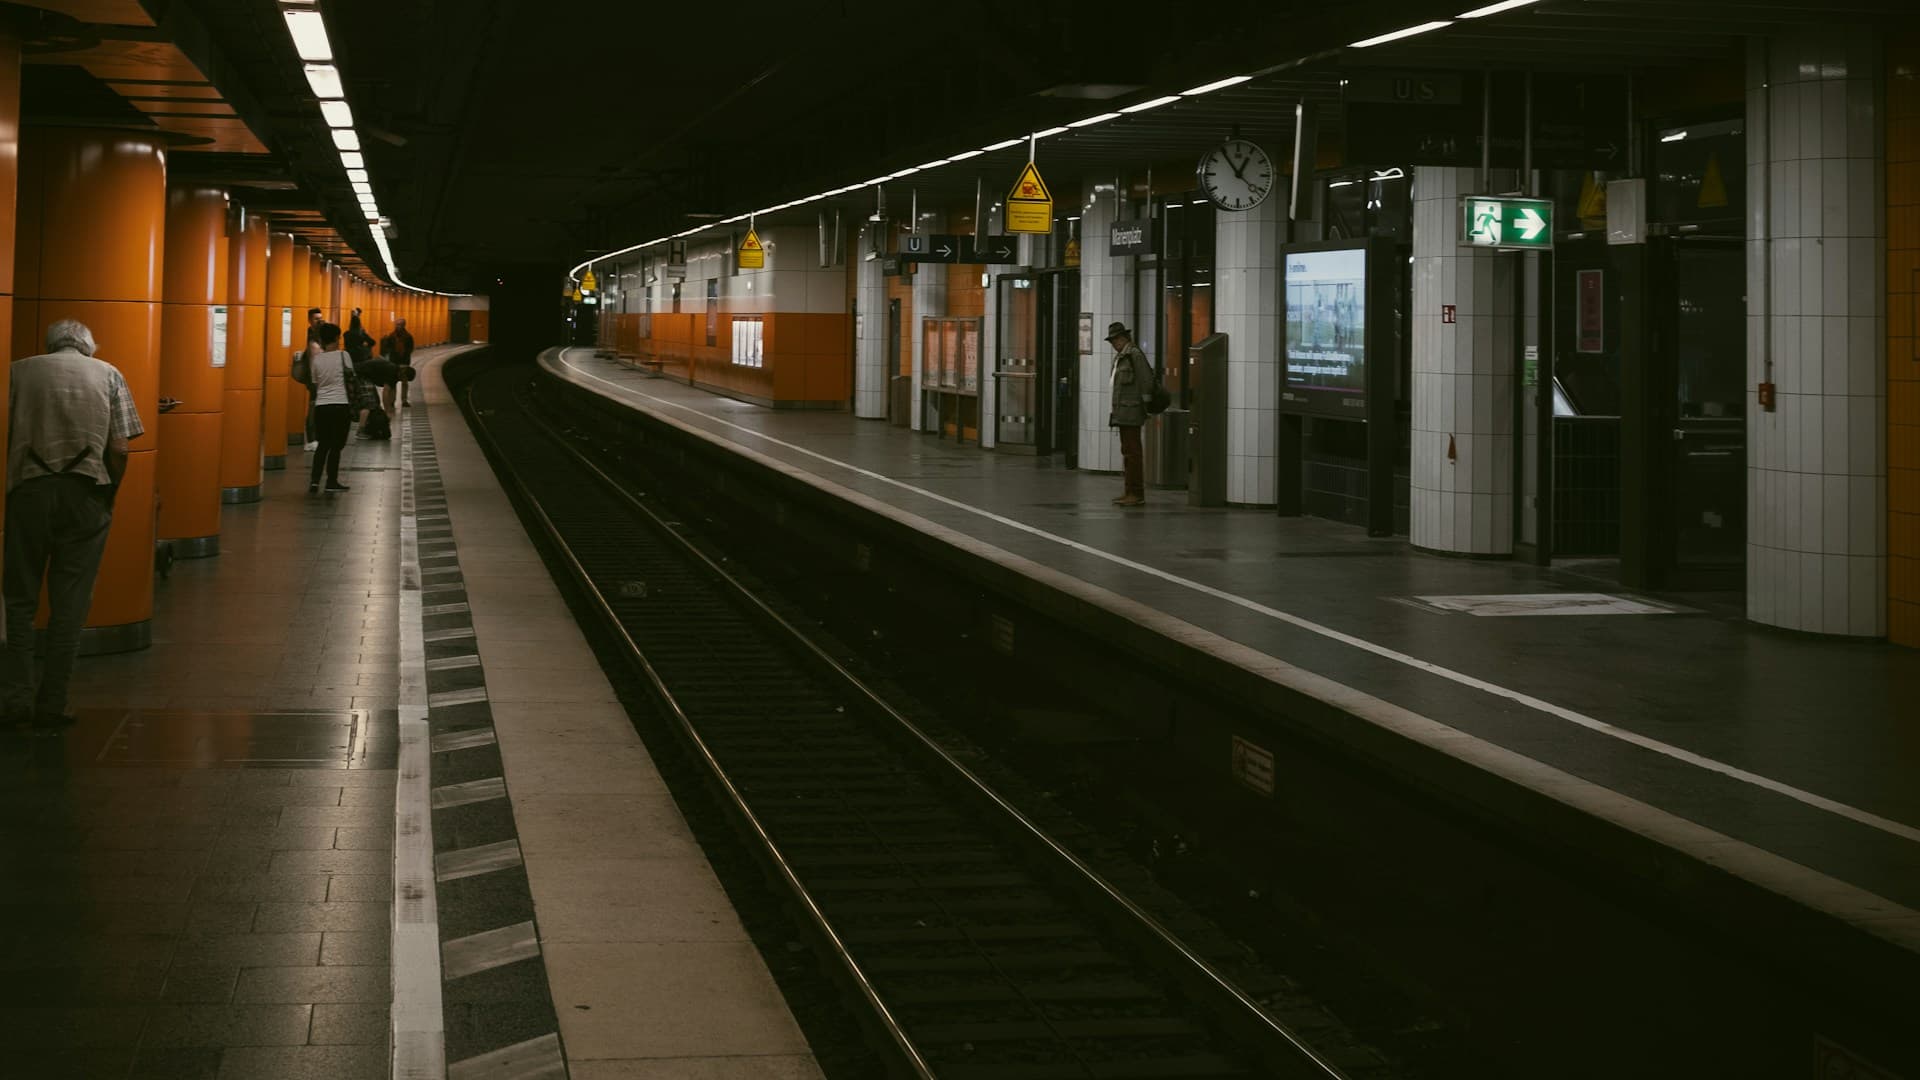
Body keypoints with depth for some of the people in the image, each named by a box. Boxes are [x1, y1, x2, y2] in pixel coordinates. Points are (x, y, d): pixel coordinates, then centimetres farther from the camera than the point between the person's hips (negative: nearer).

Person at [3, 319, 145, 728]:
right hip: (85, 493, 0)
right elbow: (119, 449, 2)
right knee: (69, 603, 7)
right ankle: (51, 706, 7)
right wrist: (109, 499, 14)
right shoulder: (108, 375, 10)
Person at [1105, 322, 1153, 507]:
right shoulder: (1120, 357, 17)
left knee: (1131, 451, -9)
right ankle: (1130, 492, 16)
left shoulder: (1134, 354, -12)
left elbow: (1146, 380, -14)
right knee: (1127, 452, 12)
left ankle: (1136, 493, -7)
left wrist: (1145, 406, -10)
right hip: (1123, 412, 10)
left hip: (1131, 411, -10)